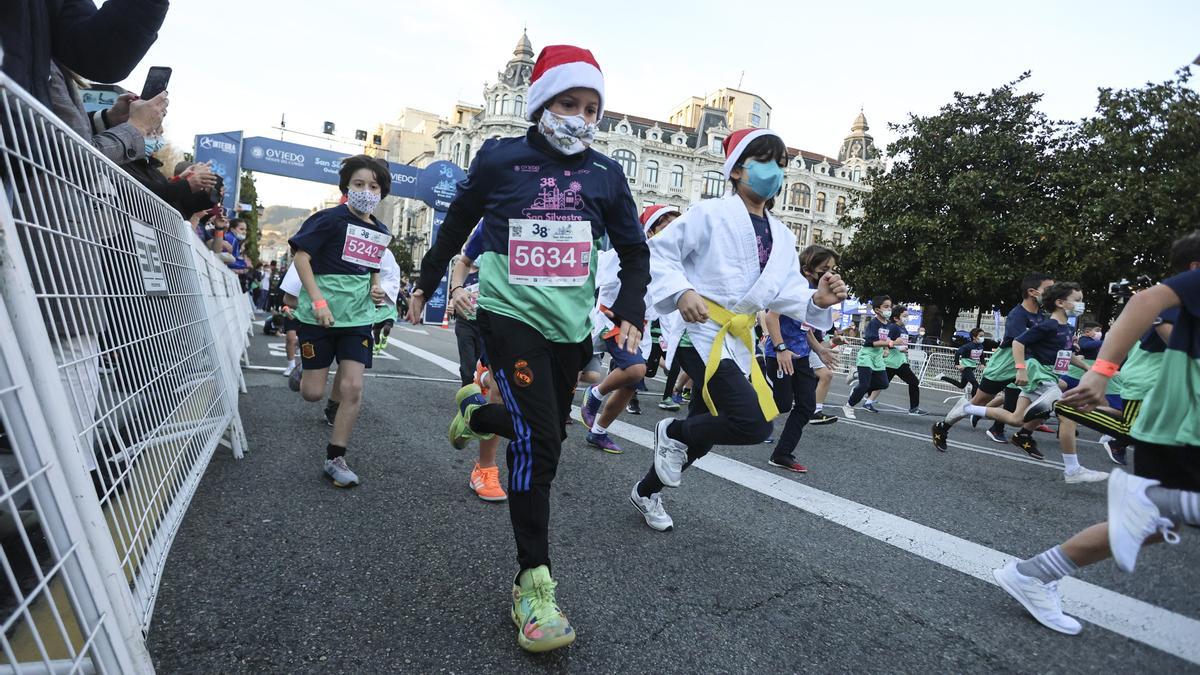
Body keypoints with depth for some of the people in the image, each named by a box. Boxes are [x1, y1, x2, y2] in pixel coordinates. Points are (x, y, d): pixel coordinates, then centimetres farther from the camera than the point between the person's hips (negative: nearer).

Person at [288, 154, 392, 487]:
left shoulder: (380, 232, 8)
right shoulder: (330, 219, -9)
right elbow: (300, 256, -12)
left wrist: (376, 288, 2)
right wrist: (318, 301, -21)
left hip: (358, 318, 4)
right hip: (320, 315, -4)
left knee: (353, 388, -6)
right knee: (312, 393, 4)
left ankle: (335, 459, 8)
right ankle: (302, 367, 43)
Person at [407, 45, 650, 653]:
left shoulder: (605, 174, 5)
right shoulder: (499, 159, -1)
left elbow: (634, 250, 13)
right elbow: (457, 225, 12)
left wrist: (630, 313, 0)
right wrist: (426, 283, 21)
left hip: (571, 325, 5)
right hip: (510, 314, -4)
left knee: (544, 434, 13)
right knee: (539, 440, -16)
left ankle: (476, 410, 46)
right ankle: (533, 583, -1)